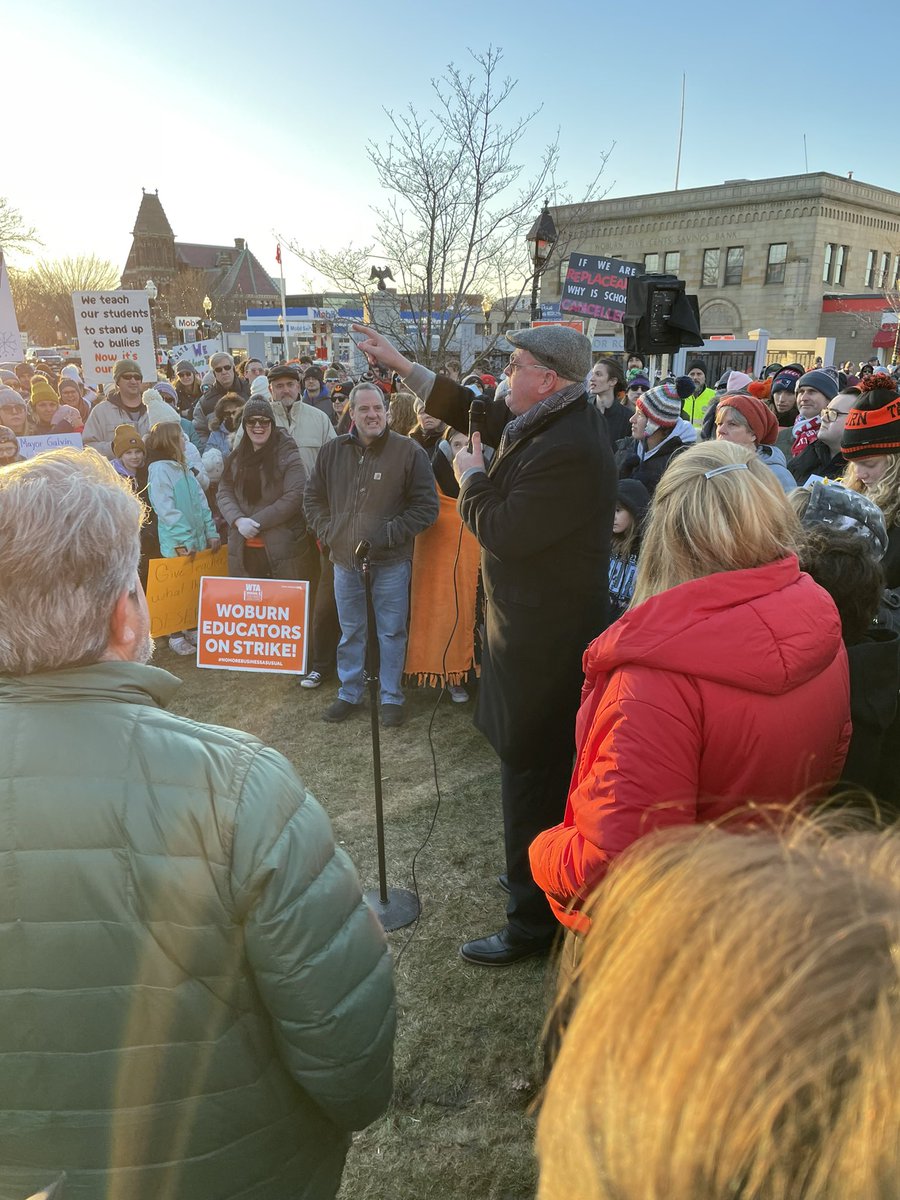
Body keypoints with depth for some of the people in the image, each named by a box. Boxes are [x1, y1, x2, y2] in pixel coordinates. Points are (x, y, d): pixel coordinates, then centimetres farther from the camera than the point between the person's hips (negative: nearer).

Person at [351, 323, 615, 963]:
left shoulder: (567, 450, -25)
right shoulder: (561, 419, 6)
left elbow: (503, 530, -23)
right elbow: (482, 415, 16)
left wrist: (472, 478, -5)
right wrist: (401, 364, 17)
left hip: (542, 637, -10)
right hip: (545, 624, 11)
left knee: (531, 769, 1)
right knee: (546, 759, 23)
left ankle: (533, 921, 18)